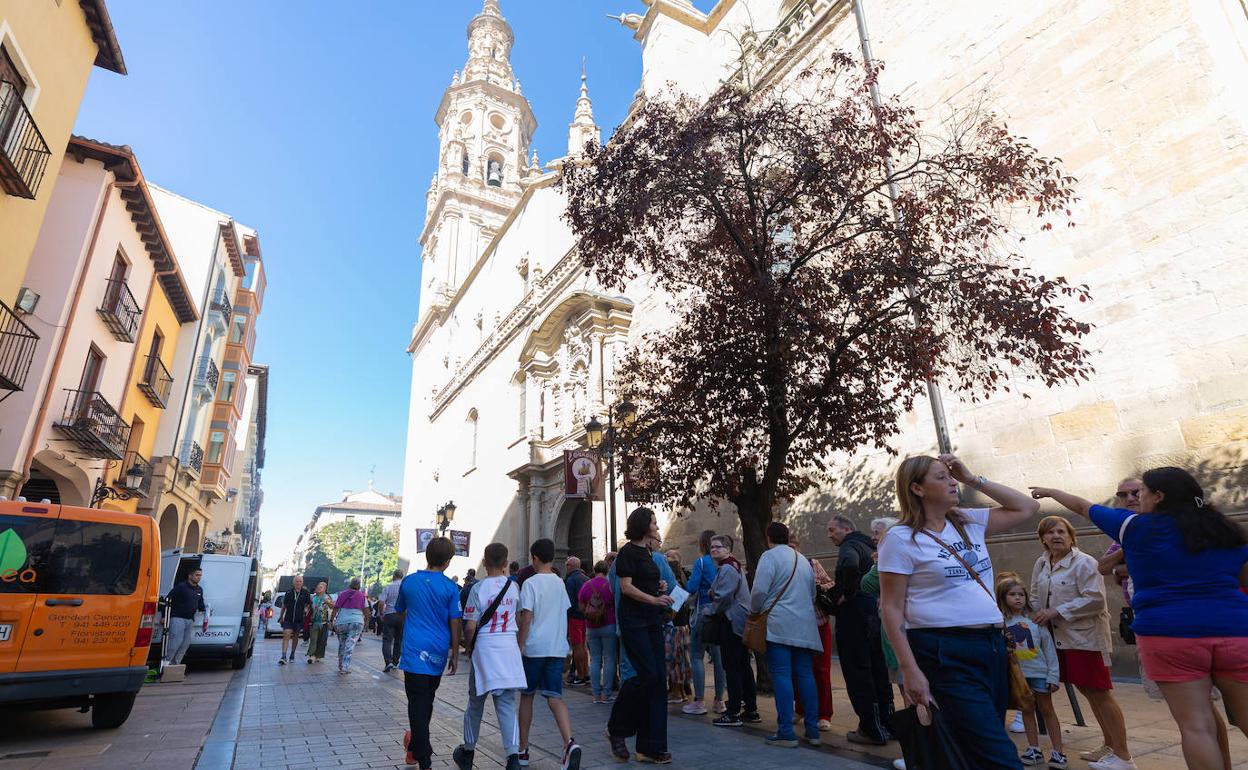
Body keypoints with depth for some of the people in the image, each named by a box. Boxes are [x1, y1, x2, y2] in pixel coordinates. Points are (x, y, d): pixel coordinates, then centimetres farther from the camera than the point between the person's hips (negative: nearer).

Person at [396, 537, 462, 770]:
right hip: (438, 653, 1)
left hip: (414, 650, 0)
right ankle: (417, 746, 35)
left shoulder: (409, 581, -1)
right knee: (427, 700, 19)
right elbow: (454, 625, -4)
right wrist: (455, 655, 7)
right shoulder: (450, 588, -7)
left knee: (417, 703, 1)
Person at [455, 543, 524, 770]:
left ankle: (468, 752, 32)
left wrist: (469, 648, 7)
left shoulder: (478, 587, -8)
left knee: (476, 702, 16)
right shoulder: (514, 586, 3)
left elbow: (470, 626, -8)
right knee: (507, 704, 5)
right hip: (509, 647, 2)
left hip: (484, 647, -2)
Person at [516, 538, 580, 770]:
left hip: (534, 647, -4)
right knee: (554, 697, 1)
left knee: (526, 696, 13)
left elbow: (527, 618, -13)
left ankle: (523, 749, 22)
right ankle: (569, 743, -20)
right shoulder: (560, 583, 10)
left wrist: (519, 647, -7)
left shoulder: (530, 583, -8)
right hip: (558, 647, 4)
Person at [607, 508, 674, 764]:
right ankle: (616, 729, 9)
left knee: (658, 678, 4)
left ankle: (650, 747, 10)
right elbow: (626, 587, -15)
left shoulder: (647, 553, 16)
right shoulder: (628, 551, -8)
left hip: (652, 620, 8)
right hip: (633, 620, -8)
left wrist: (661, 587, 9)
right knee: (648, 674, -13)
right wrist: (653, 599, -23)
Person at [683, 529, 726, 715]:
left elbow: (690, 588, -13)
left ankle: (699, 701, 3)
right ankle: (719, 701, 16)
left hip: (703, 611, -6)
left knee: (697, 656, 2)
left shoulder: (701, 562, -10)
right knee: (718, 656, 11)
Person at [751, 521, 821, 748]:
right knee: (805, 674, 9)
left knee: (782, 676, -4)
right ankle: (812, 731, 13)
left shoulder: (769, 556, -4)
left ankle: (786, 733, -3)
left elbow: (759, 590, -12)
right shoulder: (803, 560, 17)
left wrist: (755, 612, 4)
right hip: (805, 627, 6)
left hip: (779, 625, -6)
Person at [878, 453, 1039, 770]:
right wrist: (910, 670, -14)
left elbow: (1027, 508, 16)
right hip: (947, 655, -7)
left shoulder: (969, 522, 11)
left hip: (993, 647, 7)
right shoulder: (901, 538, -8)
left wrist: (973, 479, 7)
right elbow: (891, 609, -9)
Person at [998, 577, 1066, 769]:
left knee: (1047, 710, 9)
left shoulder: (1035, 619, -6)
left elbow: (1049, 648, -2)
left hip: (1039, 671, -1)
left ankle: (1058, 752, 18)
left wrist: (1053, 675, -4)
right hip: (1018, 673, 1)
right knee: (1027, 710, 13)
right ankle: (1034, 750, 23)